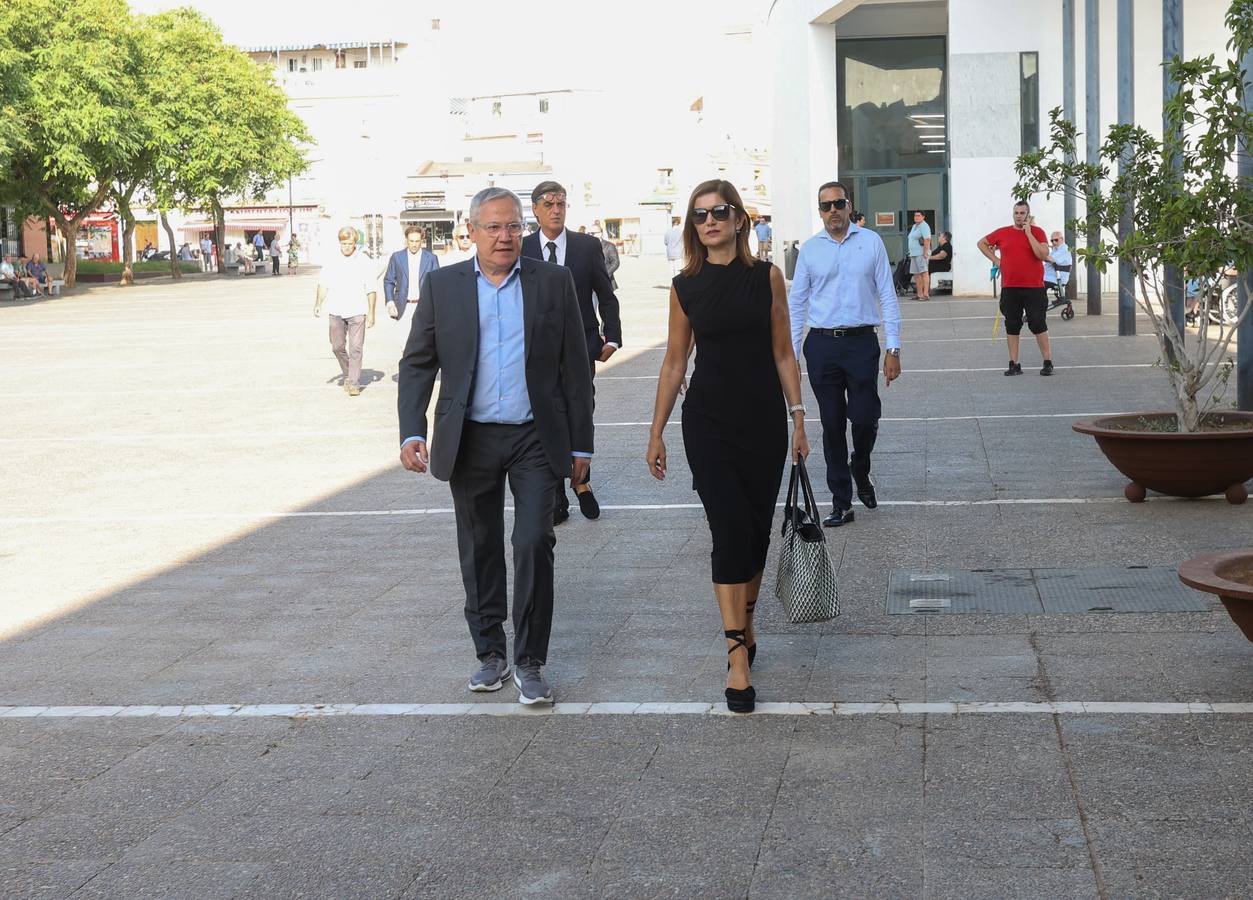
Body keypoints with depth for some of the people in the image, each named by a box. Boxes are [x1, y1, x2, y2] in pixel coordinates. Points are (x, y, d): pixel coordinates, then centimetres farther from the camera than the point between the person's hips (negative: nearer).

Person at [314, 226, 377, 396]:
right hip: (336, 311, 2)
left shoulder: (364, 261, 1)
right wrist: (319, 303, -7)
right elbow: (324, 283, 7)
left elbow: (371, 290, 2)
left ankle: (354, 383, 0)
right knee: (337, 347, 6)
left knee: (356, 348, -4)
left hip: (357, 312, -2)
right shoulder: (331, 261, 6)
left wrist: (371, 313, -2)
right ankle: (347, 374, 27)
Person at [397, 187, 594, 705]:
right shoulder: (442, 286, 3)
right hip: (470, 442, 2)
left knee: (534, 545, -9)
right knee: (480, 552, 10)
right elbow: (417, 364, 5)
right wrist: (412, 433, -7)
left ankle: (530, 661, 3)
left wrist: (580, 444, 2)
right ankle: (490, 654, 25)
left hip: (536, 440, -1)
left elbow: (575, 367, 4)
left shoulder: (554, 283, 2)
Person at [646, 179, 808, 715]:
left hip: (764, 420, 1)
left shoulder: (767, 277, 1)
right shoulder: (685, 287, 1)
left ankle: (744, 626, 31)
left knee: (757, 532, 9)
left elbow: (783, 353, 5)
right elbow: (675, 361, 6)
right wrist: (656, 432, 6)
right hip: (708, 423, -1)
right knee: (730, 531, -10)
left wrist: (798, 418, 1)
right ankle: (738, 657, -8)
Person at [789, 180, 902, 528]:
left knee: (865, 418, -6)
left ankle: (860, 471, 26)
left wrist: (893, 348, -3)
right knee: (832, 424, 5)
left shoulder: (871, 242, 3)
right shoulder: (809, 249, 6)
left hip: (862, 343, -1)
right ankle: (841, 502, 13)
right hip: (821, 345, 1)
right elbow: (797, 304, 9)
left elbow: (887, 296, 3)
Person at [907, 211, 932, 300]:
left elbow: (927, 239, -19)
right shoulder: (914, 226, 21)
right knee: (916, 274, 9)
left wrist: (925, 253, -25)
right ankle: (919, 294, 13)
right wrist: (911, 253, 20)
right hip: (914, 254, 10)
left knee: (923, 273, -12)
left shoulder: (924, 226, -9)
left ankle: (926, 294, -17)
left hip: (921, 254, -10)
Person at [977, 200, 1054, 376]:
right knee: (1012, 325, 5)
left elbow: (1043, 255, -15)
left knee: (1038, 324, -2)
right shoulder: (1003, 233, 7)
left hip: (1033, 287, -3)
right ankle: (1014, 364, 11)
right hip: (1009, 287, 3)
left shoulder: (1037, 231, -1)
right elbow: (982, 243, 21)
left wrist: (1028, 233, -13)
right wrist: (995, 260, 9)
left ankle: (1048, 362, 6)